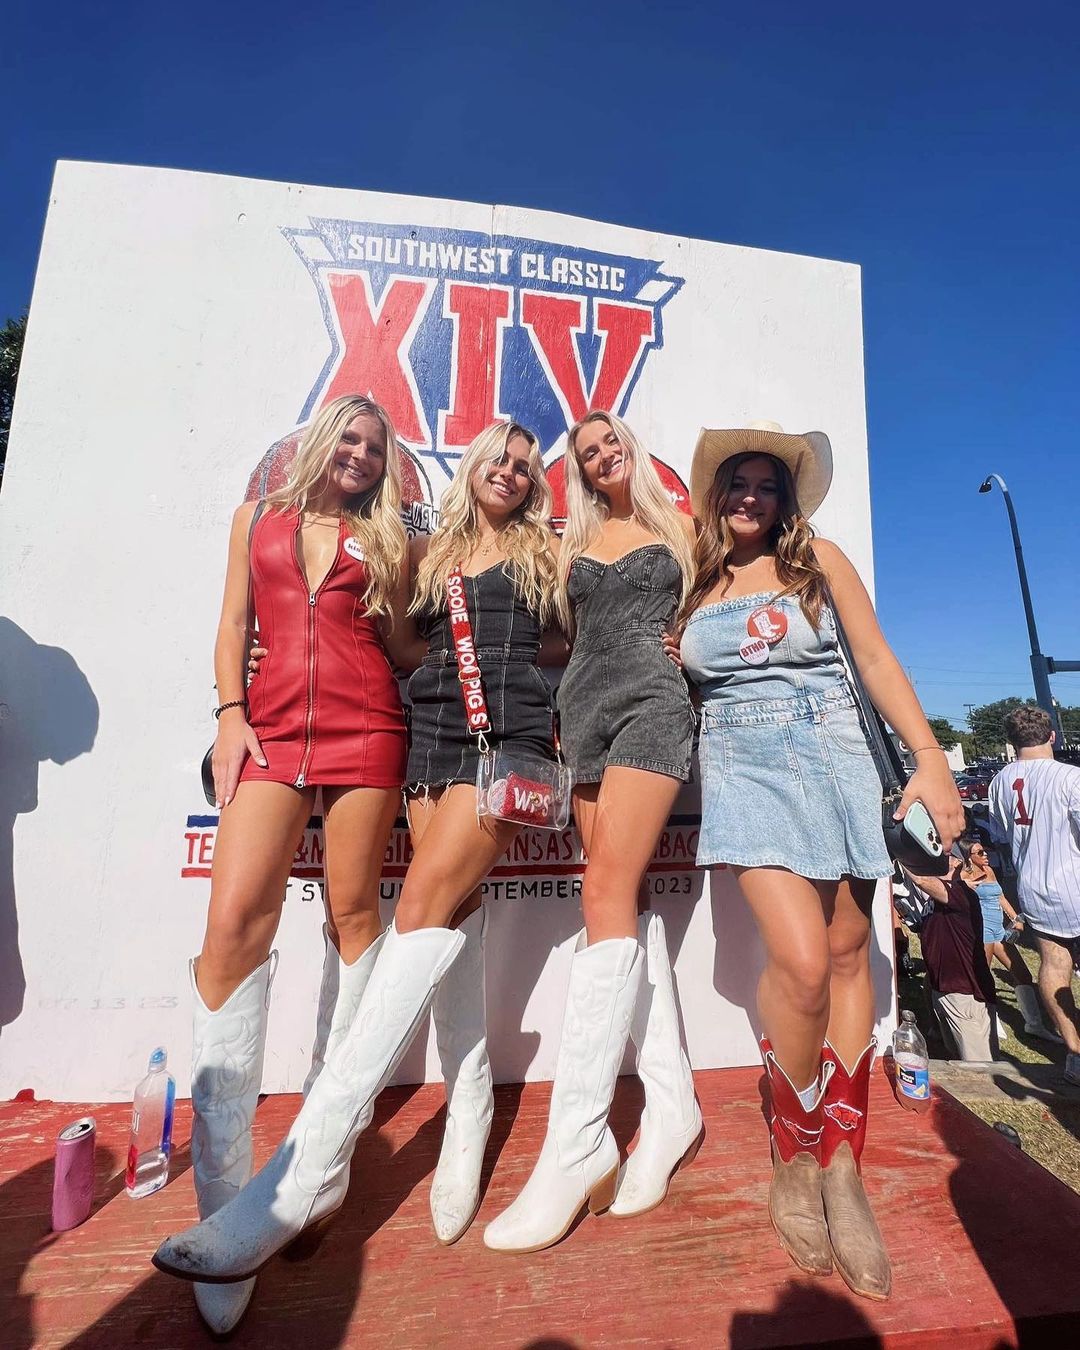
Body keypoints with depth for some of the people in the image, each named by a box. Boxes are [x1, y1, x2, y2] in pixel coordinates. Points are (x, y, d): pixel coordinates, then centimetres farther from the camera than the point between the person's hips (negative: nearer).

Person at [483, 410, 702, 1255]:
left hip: (652, 704, -4)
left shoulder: (677, 527, 14)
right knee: (631, 902, 2)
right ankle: (673, 1104, 12)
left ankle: (579, 1136, -10)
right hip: (586, 711, 4)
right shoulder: (575, 542, 21)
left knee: (608, 896, -16)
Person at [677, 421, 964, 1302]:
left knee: (848, 955, 3)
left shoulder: (820, 561, 6)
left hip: (832, 758, 2)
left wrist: (929, 754, -3)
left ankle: (842, 1170, 21)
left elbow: (876, 658, 4)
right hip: (746, 770, -1)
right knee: (802, 966, -14)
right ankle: (794, 1164, 12)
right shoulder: (689, 581, 7)